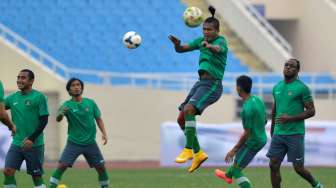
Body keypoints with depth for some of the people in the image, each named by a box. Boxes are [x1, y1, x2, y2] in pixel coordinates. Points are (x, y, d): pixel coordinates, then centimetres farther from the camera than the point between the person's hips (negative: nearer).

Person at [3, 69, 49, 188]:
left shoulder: (39, 97, -6)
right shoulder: (13, 97, 9)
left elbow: (44, 120, -10)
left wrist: (32, 139, -16)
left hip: (34, 144, -4)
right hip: (17, 143, 5)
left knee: (36, 176, 1)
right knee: (8, 171, -9)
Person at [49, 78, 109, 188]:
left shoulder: (90, 103, 0)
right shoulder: (67, 105, -8)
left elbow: (98, 119, 11)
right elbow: (58, 119, -23)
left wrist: (104, 133, -3)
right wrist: (60, 114, -46)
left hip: (90, 142, 2)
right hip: (74, 143, -2)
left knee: (101, 167, 2)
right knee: (61, 166, -16)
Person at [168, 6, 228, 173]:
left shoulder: (221, 41, -10)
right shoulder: (201, 40, 11)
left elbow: (218, 49, -34)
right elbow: (181, 49, 6)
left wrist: (209, 46, -58)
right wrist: (177, 44, -18)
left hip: (212, 85, -9)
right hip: (201, 83, 9)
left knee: (188, 110, -27)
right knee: (181, 119, 5)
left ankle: (189, 149, -20)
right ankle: (198, 153, 15)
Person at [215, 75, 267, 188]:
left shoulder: (247, 109, -29)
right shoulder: (258, 100, -2)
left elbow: (247, 133, -24)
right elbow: (265, 121, 11)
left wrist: (233, 150, -15)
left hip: (253, 143, -9)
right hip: (262, 139, 9)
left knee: (236, 170, -2)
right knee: (238, 154, 32)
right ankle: (228, 176, 58)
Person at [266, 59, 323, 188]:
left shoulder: (302, 88, -8)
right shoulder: (277, 88, 11)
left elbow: (311, 111, -9)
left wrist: (290, 118, -19)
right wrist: (272, 128, 27)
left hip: (295, 134, -5)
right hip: (278, 133, 5)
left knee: (298, 168, 0)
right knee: (273, 165, -3)